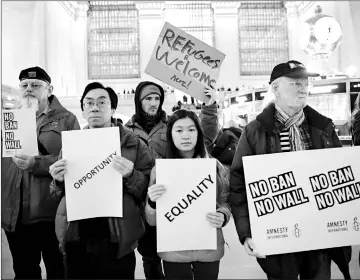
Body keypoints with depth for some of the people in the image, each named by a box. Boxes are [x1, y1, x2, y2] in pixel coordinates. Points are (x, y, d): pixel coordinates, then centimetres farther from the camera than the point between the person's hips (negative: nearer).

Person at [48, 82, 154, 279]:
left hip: (116, 244, -3)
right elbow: (58, 194, 15)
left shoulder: (134, 144, -3)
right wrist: (59, 181, -6)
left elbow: (150, 190, -5)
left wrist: (131, 176, -21)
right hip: (75, 243, 3)